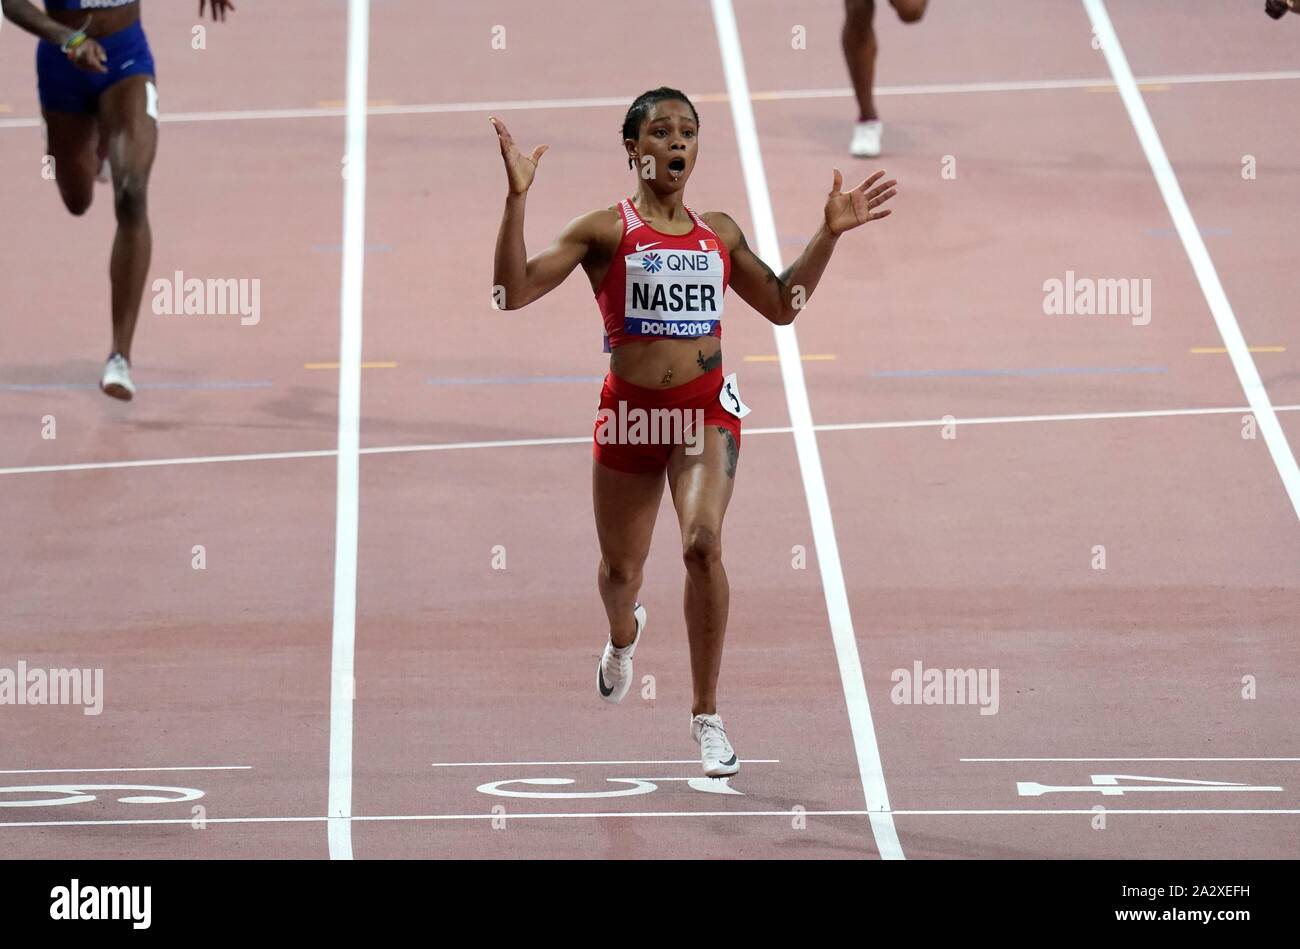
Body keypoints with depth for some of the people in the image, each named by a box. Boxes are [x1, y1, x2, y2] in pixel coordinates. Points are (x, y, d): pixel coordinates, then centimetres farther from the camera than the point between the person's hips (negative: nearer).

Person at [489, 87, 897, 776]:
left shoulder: (718, 232, 9)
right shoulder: (606, 230, -1)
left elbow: (781, 305, 21)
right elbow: (513, 292, -10)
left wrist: (829, 234, 14)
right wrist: (517, 199, -19)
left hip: (704, 409, 1)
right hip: (628, 410, -1)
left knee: (702, 543, -24)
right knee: (620, 570, 14)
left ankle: (707, 713, -14)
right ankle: (624, 636, 54)